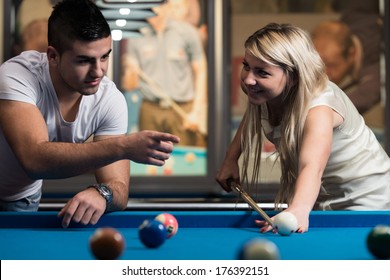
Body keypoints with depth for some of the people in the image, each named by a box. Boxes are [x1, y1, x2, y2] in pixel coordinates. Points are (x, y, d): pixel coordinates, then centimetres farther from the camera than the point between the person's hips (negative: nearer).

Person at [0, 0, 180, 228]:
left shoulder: (111, 100, -19)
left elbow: (118, 188, -21)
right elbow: (35, 159, -46)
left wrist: (101, 194, -46)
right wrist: (123, 146, -53)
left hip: (23, 201, 5)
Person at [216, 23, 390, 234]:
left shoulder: (319, 108, -35)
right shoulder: (265, 93, -14)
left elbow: (312, 167, -54)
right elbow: (250, 122, 11)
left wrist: (299, 210, -72)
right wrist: (230, 160, -3)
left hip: (365, 200, -6)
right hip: (318, 198, 7)